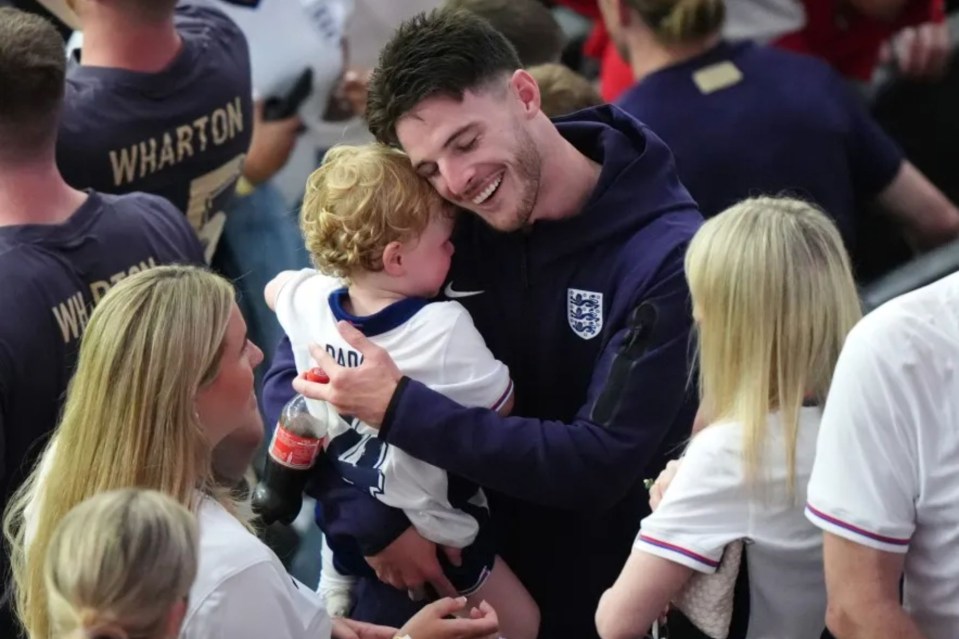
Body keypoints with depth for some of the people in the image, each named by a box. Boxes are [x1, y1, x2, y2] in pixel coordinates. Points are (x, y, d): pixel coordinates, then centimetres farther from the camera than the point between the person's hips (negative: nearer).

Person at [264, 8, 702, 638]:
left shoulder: (667, 253, -20)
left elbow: (602, 462, -24)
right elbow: (294, 376, -7)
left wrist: (398, 409, -29)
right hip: (426, 578, 3)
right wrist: (377, 521, -21)